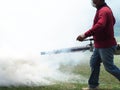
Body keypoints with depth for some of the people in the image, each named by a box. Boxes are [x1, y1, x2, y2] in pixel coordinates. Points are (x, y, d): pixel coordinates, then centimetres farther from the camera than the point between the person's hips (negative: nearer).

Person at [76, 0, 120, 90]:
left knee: (109, 67, 1)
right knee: (94, 63, 13)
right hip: (99, 45, 10)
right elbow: (113, 21, 26)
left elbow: (100, 25, -40)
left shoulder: (104, 11, -23)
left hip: (106, 45, -10)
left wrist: (85, 35, -46)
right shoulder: (105, 9, 10)